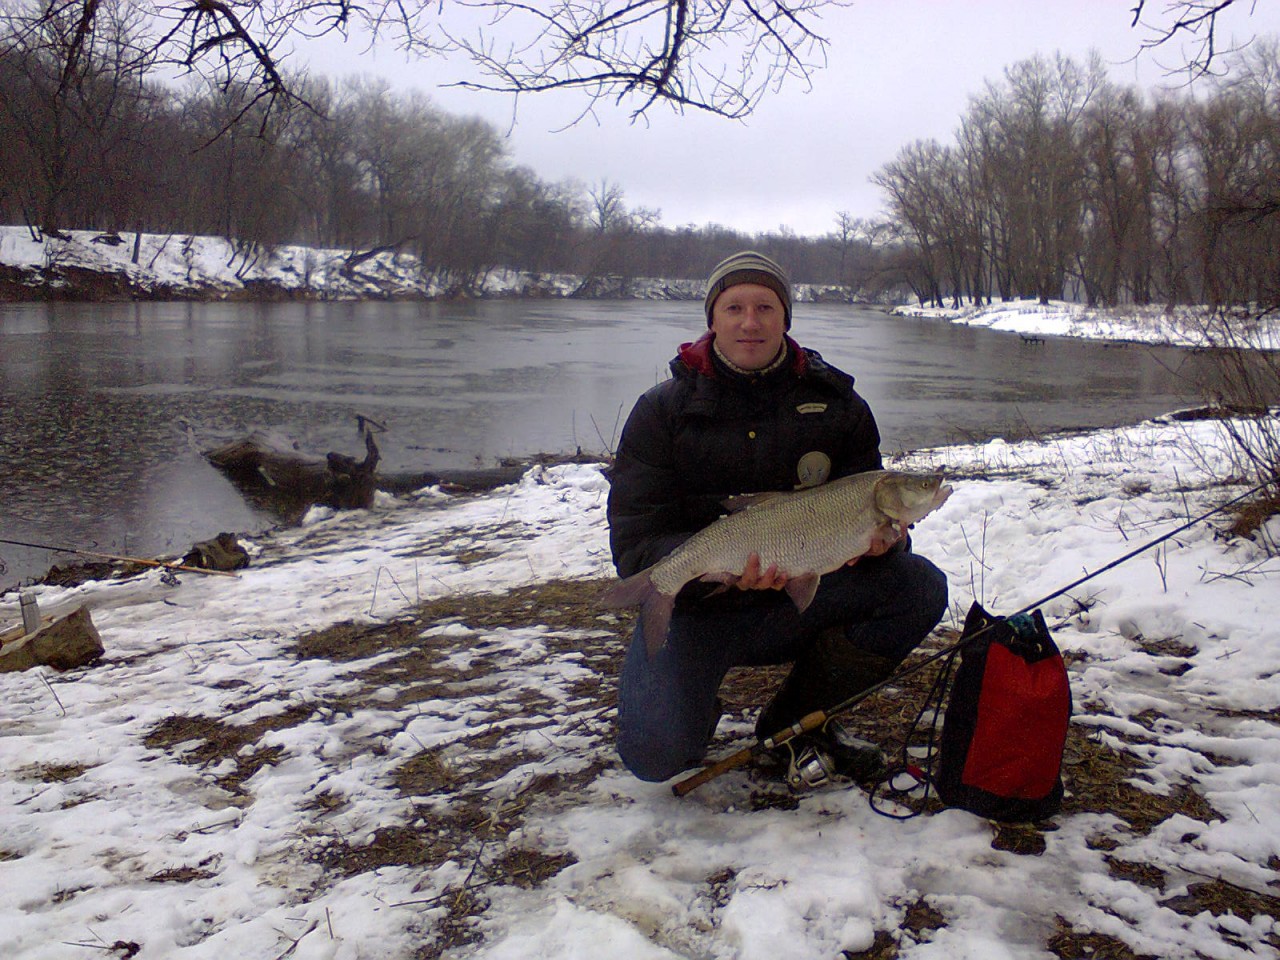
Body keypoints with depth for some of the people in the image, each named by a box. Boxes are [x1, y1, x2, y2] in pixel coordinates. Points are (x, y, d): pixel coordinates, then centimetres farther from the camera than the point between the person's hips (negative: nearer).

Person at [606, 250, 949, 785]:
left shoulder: (836, 403, 1)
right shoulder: (663, 410, -6)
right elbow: (635, 542, -12)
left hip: (798, 600, 3)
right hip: (694, 610, -3)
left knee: (919, 585, -19)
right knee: (655, 755, -26)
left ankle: (791, 719, -2)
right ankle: (695, 706, 14)